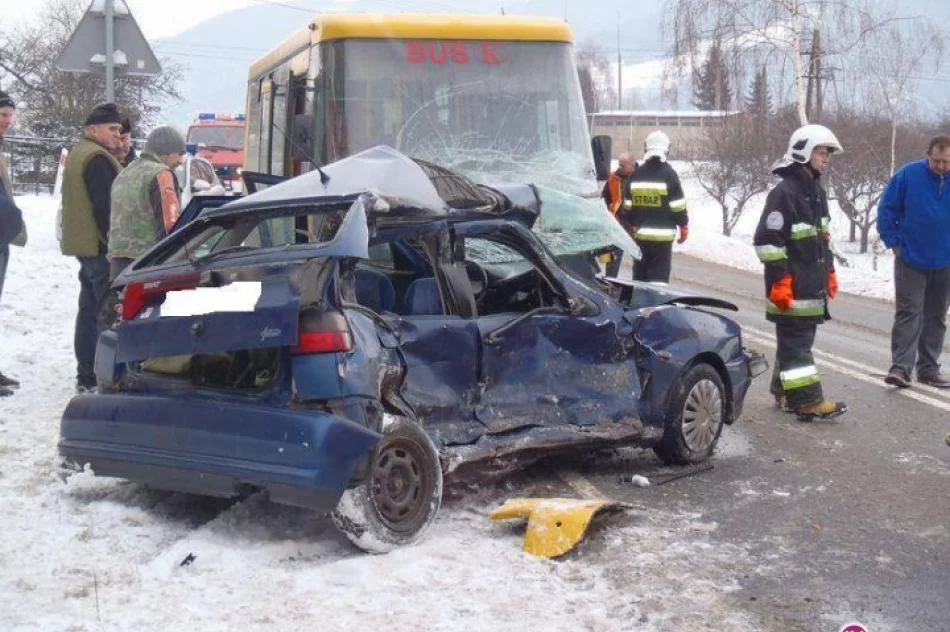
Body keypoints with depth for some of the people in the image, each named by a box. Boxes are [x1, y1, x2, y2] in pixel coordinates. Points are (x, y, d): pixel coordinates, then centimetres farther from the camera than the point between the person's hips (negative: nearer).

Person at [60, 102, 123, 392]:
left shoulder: (79, 154, 20)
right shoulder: (97, 159, -15)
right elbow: (105, 207, -21)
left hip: (85, 245, 11)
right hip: (101, 247, -11)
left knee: (90, 309, 13)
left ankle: (86, 375, 18)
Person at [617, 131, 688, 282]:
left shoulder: (635, 174, 6)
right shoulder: (669, 174, -8)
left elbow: (626, 206, 10)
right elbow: (678, 206, -7)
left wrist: (629, 227, 21)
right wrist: (684, 227, 3)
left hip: (639, 235, 4)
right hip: (663, 235, -4)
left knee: (640, 273, 14)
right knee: (659, 275, -2)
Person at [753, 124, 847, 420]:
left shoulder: (817, 191, 15)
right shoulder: (784, 192, -15)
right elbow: (768, 240, -19)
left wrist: (829, 271, 23)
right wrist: (779, 280, -20)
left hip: (812, 285, 9)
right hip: (791, 288, -9)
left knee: (800, 339, 15)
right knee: (796, 342, -5)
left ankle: (784, 391, 25)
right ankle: (808, 401, -6)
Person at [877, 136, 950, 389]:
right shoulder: (909, 175, -12)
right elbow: (886, 209, -4)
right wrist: (894, 241, -6)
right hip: (911, 260, -3)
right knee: (908, 312, -6)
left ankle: (928, 368, 18)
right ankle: (900, 366, -9)